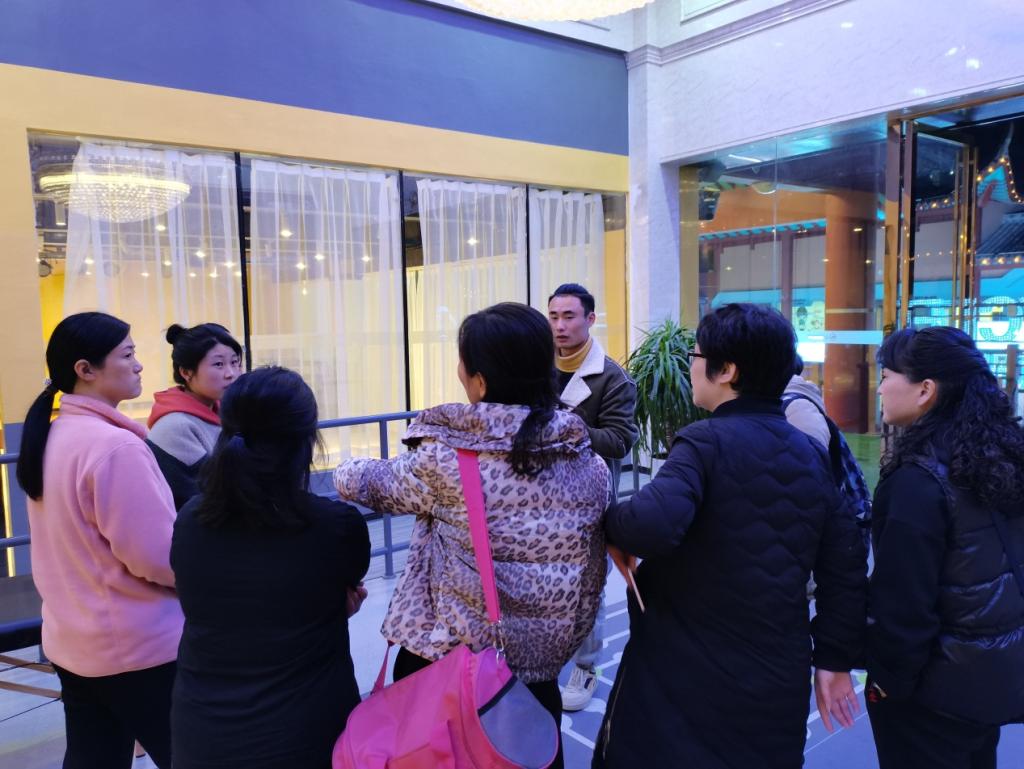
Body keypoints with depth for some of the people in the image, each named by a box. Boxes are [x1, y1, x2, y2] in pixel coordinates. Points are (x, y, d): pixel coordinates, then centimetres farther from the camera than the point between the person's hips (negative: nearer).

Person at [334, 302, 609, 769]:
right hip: (542, 660, 3)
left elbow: (373, 483, 0)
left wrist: (346, 471, 21)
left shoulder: (446, 458, -19)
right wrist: (562, 639, 14)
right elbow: (590, 570, 1)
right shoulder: (587, 460, -7)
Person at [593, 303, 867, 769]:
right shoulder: (811, 455, 4)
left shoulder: (706, 441, -16)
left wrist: (610, 521, -12)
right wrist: (835, 659, 15)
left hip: (687, 675, -6)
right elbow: (844, 564, 7)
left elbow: (653, 526, -33)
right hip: (778, 675, 7)